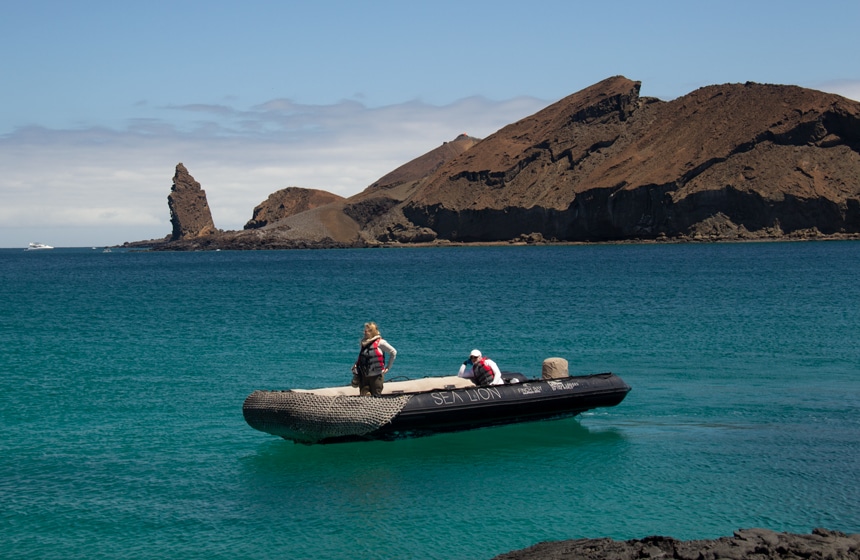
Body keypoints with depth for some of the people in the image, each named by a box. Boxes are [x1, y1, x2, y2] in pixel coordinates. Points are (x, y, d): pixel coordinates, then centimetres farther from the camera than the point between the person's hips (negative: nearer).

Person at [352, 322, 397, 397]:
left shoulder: (380, 342, -7)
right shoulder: (364, 342, 8)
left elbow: (393, 352, -1)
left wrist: (388, 367, 0)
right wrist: (356, 366, 1)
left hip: (376, 376, -4)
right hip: (364, 376, 4)